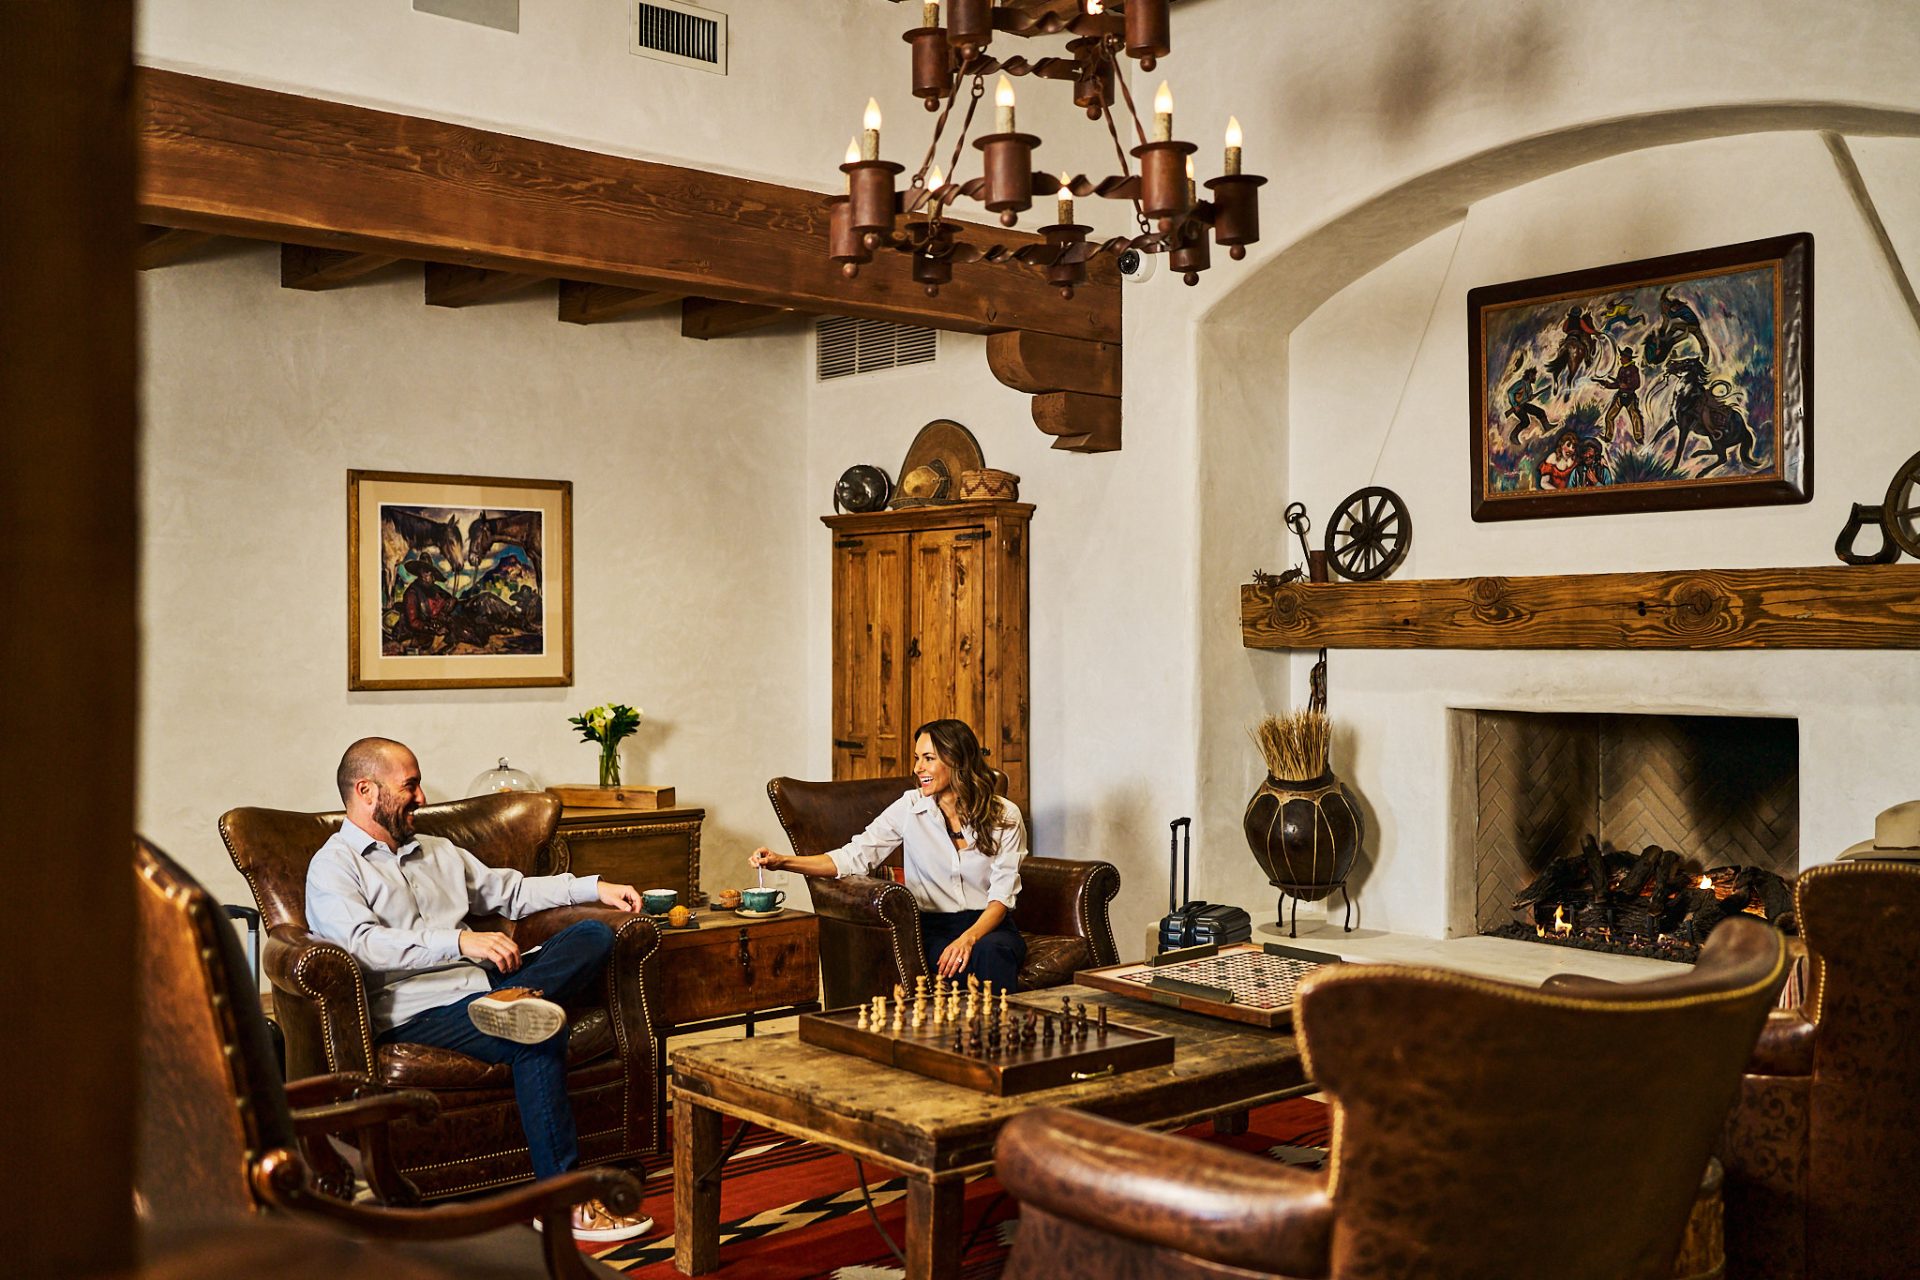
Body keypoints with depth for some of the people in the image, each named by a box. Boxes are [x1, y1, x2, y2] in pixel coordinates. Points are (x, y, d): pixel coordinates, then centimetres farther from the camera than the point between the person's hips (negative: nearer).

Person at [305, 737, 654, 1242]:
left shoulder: (437, 851, 26)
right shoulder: (334, 867, 1)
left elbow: (510, 890, 31)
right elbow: (361, 944, -18)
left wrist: (594, 887, 18)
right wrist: (460, 942, -30)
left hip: (479, 982, 8)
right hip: (416, 1012, -8)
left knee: (593, 934, -6)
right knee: (541, 1036, -31)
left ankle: (515, 997, -33)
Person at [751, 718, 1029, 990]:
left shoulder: (1004, 816, -1)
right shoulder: (910, 807, 2)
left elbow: (1003, 893, -5)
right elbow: (854, 856, -2)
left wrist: (969, 938, -24)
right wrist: (782, 862, -14)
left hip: (989, 926, 0)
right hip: (933, 928, 0)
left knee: (990, 951, -35)